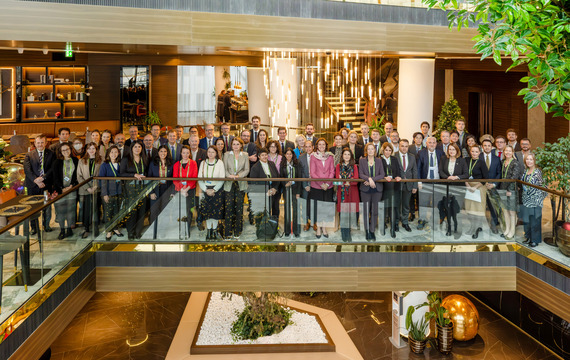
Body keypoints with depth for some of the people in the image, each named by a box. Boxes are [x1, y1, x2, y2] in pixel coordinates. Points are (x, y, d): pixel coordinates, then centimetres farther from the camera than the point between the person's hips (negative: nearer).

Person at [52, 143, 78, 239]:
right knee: (60, 209, 0)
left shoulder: (75, 161, 6)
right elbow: (56, 177, -1)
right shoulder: (57, 162, 2)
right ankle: (62, 230, 8)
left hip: (72, 189, 1)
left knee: (70, 209, 1)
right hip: (60, 190, -1)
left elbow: (77, 176, 5)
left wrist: (72, 186, -9)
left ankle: (69, 229, 10)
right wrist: (62, 188, -11)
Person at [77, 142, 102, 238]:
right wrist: (87, 188, -6)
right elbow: (79, 176, 5)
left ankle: (96, 229, 8)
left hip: (97, 189, -1)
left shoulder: (100, 161, 5)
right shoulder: (81, 161, 9)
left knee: (96, 209, -1)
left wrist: (96, 186, -11)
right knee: (86, 210, -2)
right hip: (85, 190, 1)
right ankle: (86, 229, 6)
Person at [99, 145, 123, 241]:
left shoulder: (120, 165, 7)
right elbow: (101, 180, -6)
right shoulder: (104, 165, -5)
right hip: (108, 193, -4)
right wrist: (104, 194, -11)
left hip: (119, 192, 4)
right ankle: (109, 231, 11)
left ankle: (115, 228, 24)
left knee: (117, 211, 10)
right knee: (108, 212, 1)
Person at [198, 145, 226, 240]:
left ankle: (214, 230, 10)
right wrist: (206, 190, -8)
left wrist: (214, 190, -12)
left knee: (216, 211, -2)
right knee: (207, 211, 2)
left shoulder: (220, 163, -2)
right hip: (205, 190, 2)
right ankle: (209, 231, 11)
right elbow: (199, 178, 4)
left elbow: (222, 179, -5)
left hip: (217, 190, -2)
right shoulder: (203, 163, 6)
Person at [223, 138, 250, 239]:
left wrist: (239, 176, -12)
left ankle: (237, 232, 7)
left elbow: (247, 170, 5)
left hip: (241, 184, 0)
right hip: (229, 184, 0)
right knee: (229, 206, -7)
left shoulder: (245, 155, 11)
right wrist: (229, 175, -15)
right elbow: (224, 168, 5)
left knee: (239, 207, -1)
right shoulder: (227, 154, 11)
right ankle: (228, 232, -3)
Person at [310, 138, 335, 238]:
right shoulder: (313, 156, 0)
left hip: (328, 186, 2)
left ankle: (324, 227, 14)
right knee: (317, 206, 0)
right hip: (316, 186, -2)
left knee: (326, 207, 3)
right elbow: (312, 173, -4)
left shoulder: (330, 156, 7)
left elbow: (332, 172, 4)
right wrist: (321, 184, -12)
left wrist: (327, 184, -9)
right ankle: (318, 228, 10)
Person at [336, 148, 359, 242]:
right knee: (343, 212, -5)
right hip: (342, 192, 0)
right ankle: (344, 235, 0)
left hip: (352, 193, 0)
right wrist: (345, 182, -18)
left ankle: (347, 234, 4)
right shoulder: (339, 166, 11)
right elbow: (337, 179, 1)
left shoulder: (354, 166, 11)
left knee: (350, 212, -5)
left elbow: (356, 180, 0)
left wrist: (346, 181, -19)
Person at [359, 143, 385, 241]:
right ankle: (367, 232, 9)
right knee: (366, 210, 0)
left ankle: (372, 231, 10)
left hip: (377, 189, 1)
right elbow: (360, 174, -3)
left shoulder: (379, 161, 9)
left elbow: (382, 174, -1)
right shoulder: (362, 161, 6)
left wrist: (372, 179, -13)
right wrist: (369, 179, -20)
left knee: (374, 211, 2)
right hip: (365, 189, -1)